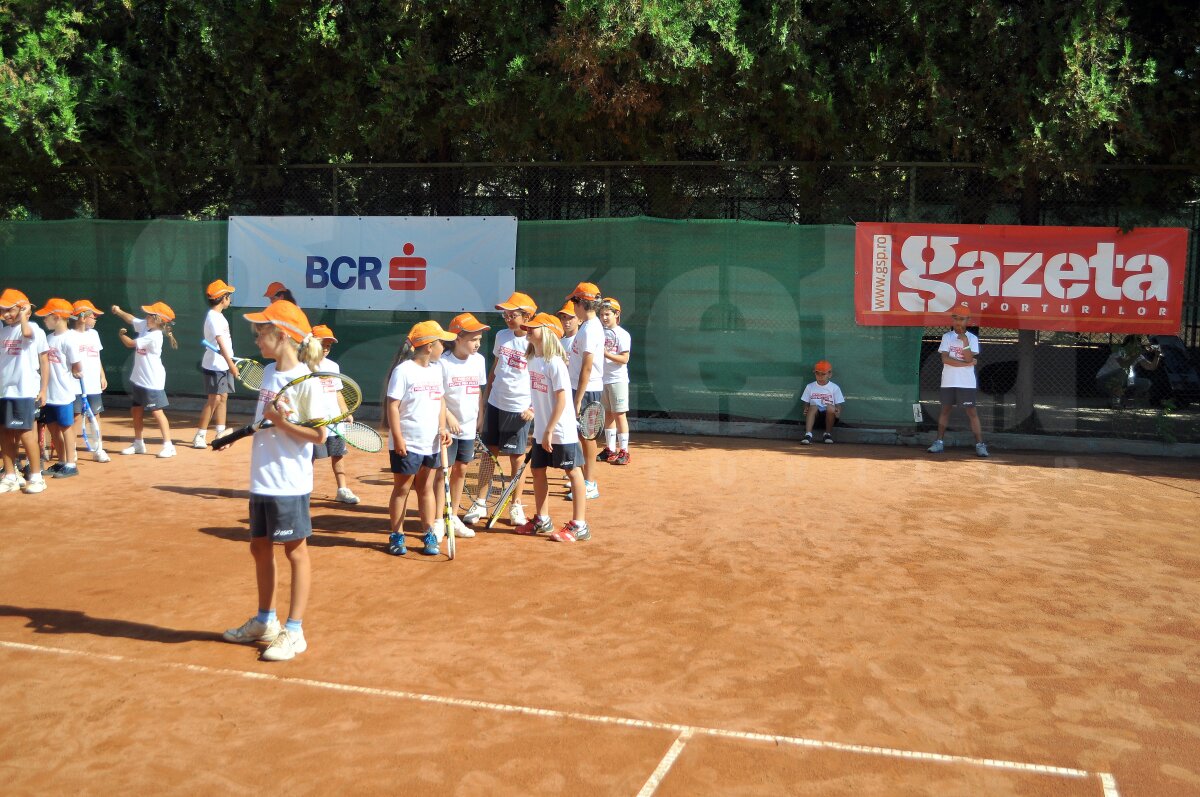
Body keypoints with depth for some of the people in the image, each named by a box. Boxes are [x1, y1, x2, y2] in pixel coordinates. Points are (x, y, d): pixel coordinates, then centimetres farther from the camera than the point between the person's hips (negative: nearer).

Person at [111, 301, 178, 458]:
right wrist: (118, 311, 4)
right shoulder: (145, 326, 2)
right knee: (136, 410, 15)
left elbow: (130, 344, -13)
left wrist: (121, 334, 5)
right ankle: (138, 443, 28)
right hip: (138, 379, 9)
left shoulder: (154, 337, -23)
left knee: (157, 412, -8)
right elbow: (132, 319, 17)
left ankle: (168, 445, -5)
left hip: (152, 381, -9)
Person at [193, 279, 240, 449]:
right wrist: (231, 364, -30)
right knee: (214, 400, -8)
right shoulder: (213, 317, -17)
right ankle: (199, 437, -3)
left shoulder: (218, 316, 13)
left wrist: (231, 362, 13)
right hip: (214, 366, -9)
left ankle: (220, 434, 15)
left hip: (223, 365, 9)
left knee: (223, 398, 10)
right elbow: (220, 343, -25)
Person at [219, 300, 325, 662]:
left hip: (289, 483, -8)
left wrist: (281, 421, -22)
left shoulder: (306, 381, -15)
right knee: (260, 548, 17)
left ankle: (294, 632, 13)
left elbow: (319, 435, -16)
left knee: (295, 552, 4)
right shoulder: (269, 372, 8)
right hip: (261, 480, 8)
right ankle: (265, 621, 34)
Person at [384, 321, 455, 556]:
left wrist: (442, 428, 1)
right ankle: (397, 536, 16)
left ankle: (430, 535, 19)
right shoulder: (403, 370, -13)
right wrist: (397, 438, -17)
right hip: (407, 444, -6)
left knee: (426, 488, 13)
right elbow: (392, 406, -14)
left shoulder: (436, 369, 10)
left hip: (431, 443, 6)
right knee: (402, 488, 5)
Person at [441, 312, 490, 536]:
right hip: (447, 428, -6)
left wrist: (480, 418, 10)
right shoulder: (443, 362, -14)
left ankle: (453, 517, 24)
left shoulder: (479, 360, 3)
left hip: (468, 428, 6)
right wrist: (449, 417, -19)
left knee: (460, 470, 13)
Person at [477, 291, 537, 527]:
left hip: (519, 408, -5)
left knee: (517, 457, 6)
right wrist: (486, 397, 17)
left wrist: (534, 407, -16)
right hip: (495, 403, 5)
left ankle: (516, 505, 20)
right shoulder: (501, 336, 4)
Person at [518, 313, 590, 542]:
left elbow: (561, 400, -20)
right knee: (537, 470, 15)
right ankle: (542, 520, 30)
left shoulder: (555, 363, -18)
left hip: (561, 431, -9)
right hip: (541, 430, 9)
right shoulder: (533, 360, 6)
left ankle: (579, 526, 7)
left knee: (573, 472, 1)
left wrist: (549, 431, -21)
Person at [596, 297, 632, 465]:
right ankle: (610, 449, 18)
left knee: (619, 414, -3)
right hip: (602, 379, 6)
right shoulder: (600, 332, 9)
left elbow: (624, 359, -14)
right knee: (607, 414, 11)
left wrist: (606, 353, -22)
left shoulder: (622, 334, -8)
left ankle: (624, 451, 2)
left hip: (618, 380, -6)